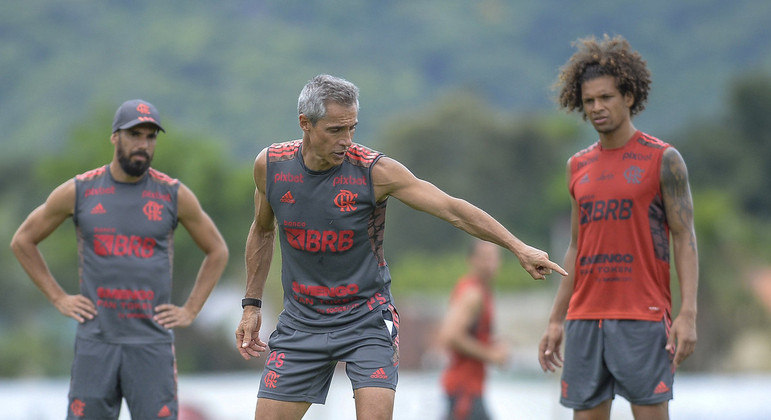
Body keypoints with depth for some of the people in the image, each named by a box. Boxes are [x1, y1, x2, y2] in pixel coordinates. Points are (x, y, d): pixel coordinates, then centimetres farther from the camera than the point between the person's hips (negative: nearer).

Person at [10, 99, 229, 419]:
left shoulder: (174, 195, 4)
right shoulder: (79, 191, 4)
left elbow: (217, 251, 16)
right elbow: (23, 241, 14)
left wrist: (191, 310, 7)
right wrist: (58, 299, 7)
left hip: (152, 342, 0)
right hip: (95, 341, 0)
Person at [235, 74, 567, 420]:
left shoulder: (374, 170, -14)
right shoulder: (271, 165, -5)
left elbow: (453, 209, -12)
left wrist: (519, 248, -17)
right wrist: (251, 305, 15)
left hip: (367, 319, -3)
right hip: (301, 322, 3)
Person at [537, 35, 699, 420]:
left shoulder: (663, 159, 0)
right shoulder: (579, 166, 15)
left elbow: (685, 239, -4)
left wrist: (688, 314, -15)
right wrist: (556, 321, 15)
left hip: (643, 318, -5)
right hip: (585, 317, 5)